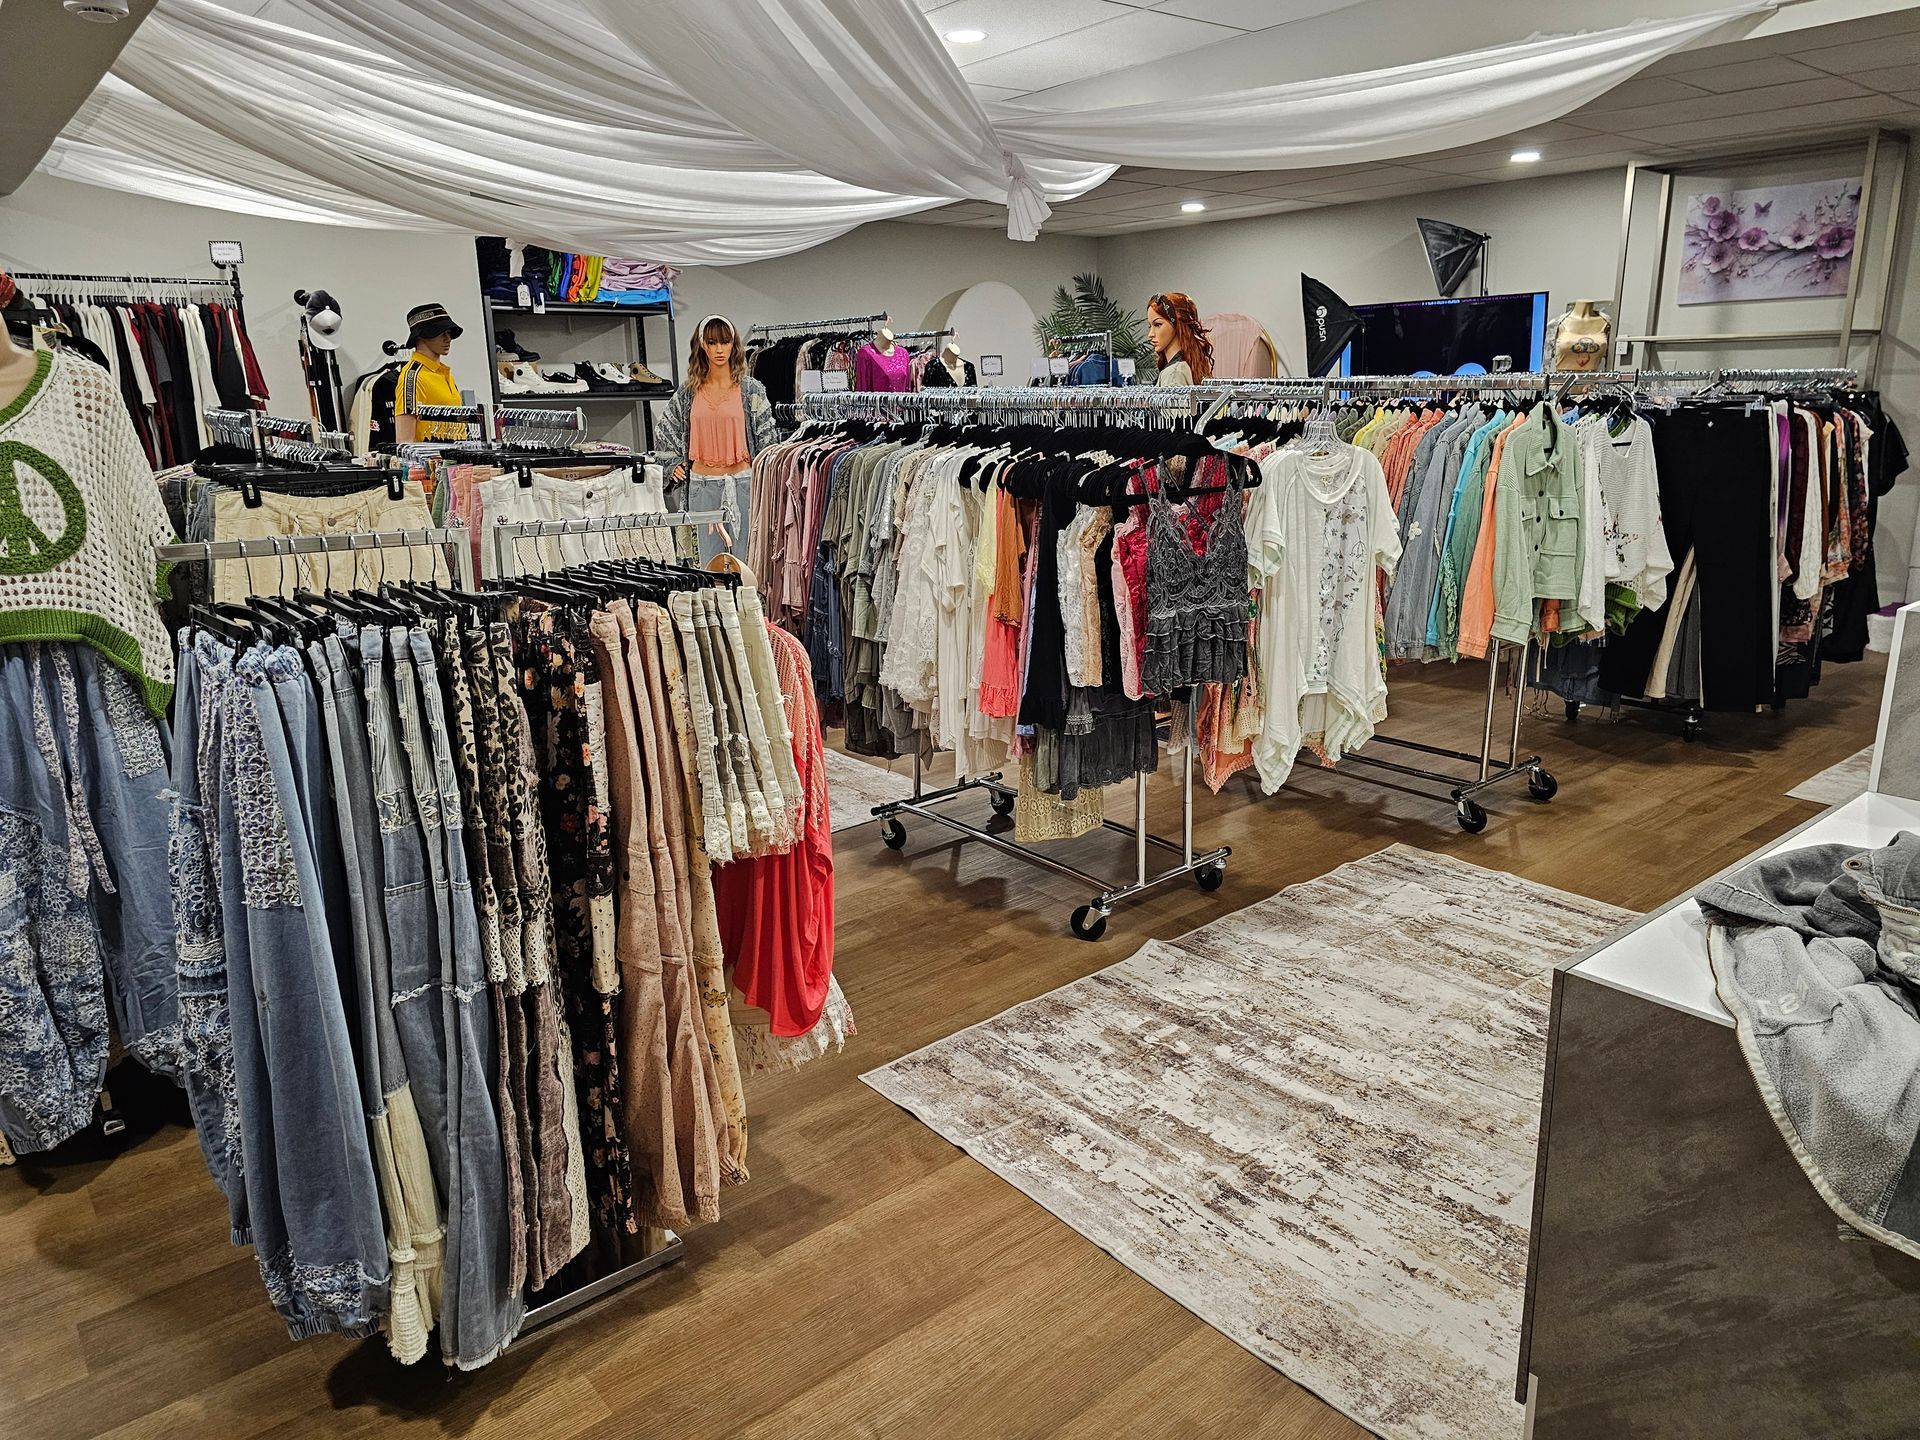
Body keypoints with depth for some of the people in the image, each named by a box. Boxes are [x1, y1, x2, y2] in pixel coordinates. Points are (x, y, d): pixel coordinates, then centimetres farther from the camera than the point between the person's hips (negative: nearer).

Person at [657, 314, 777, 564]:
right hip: (702, 485, 3)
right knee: (709, 561, 7)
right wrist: (674, 465, 12)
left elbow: (766, 438, 0)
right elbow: (667, 430, 22)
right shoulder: (689, 392, 8)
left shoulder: (751, 389, 0)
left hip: (742, 481, -2)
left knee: (743, 559, 0)